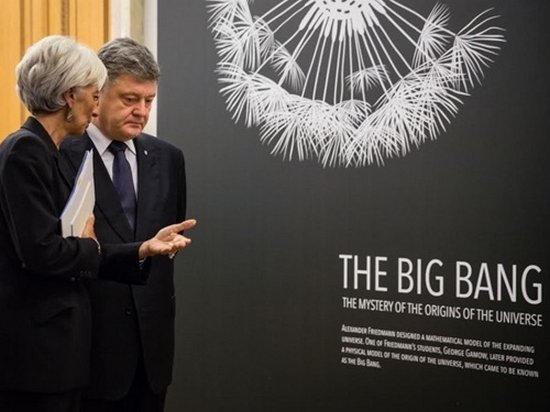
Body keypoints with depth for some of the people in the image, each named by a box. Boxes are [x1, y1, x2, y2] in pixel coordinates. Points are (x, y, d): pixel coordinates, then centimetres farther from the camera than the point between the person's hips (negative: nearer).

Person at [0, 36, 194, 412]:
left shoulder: (50, 154, 14)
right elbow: (41, 251, -22)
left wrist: (145, 249, 6)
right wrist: (89, 246, -4)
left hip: (56, 341, 9)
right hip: (34, 343, -9)